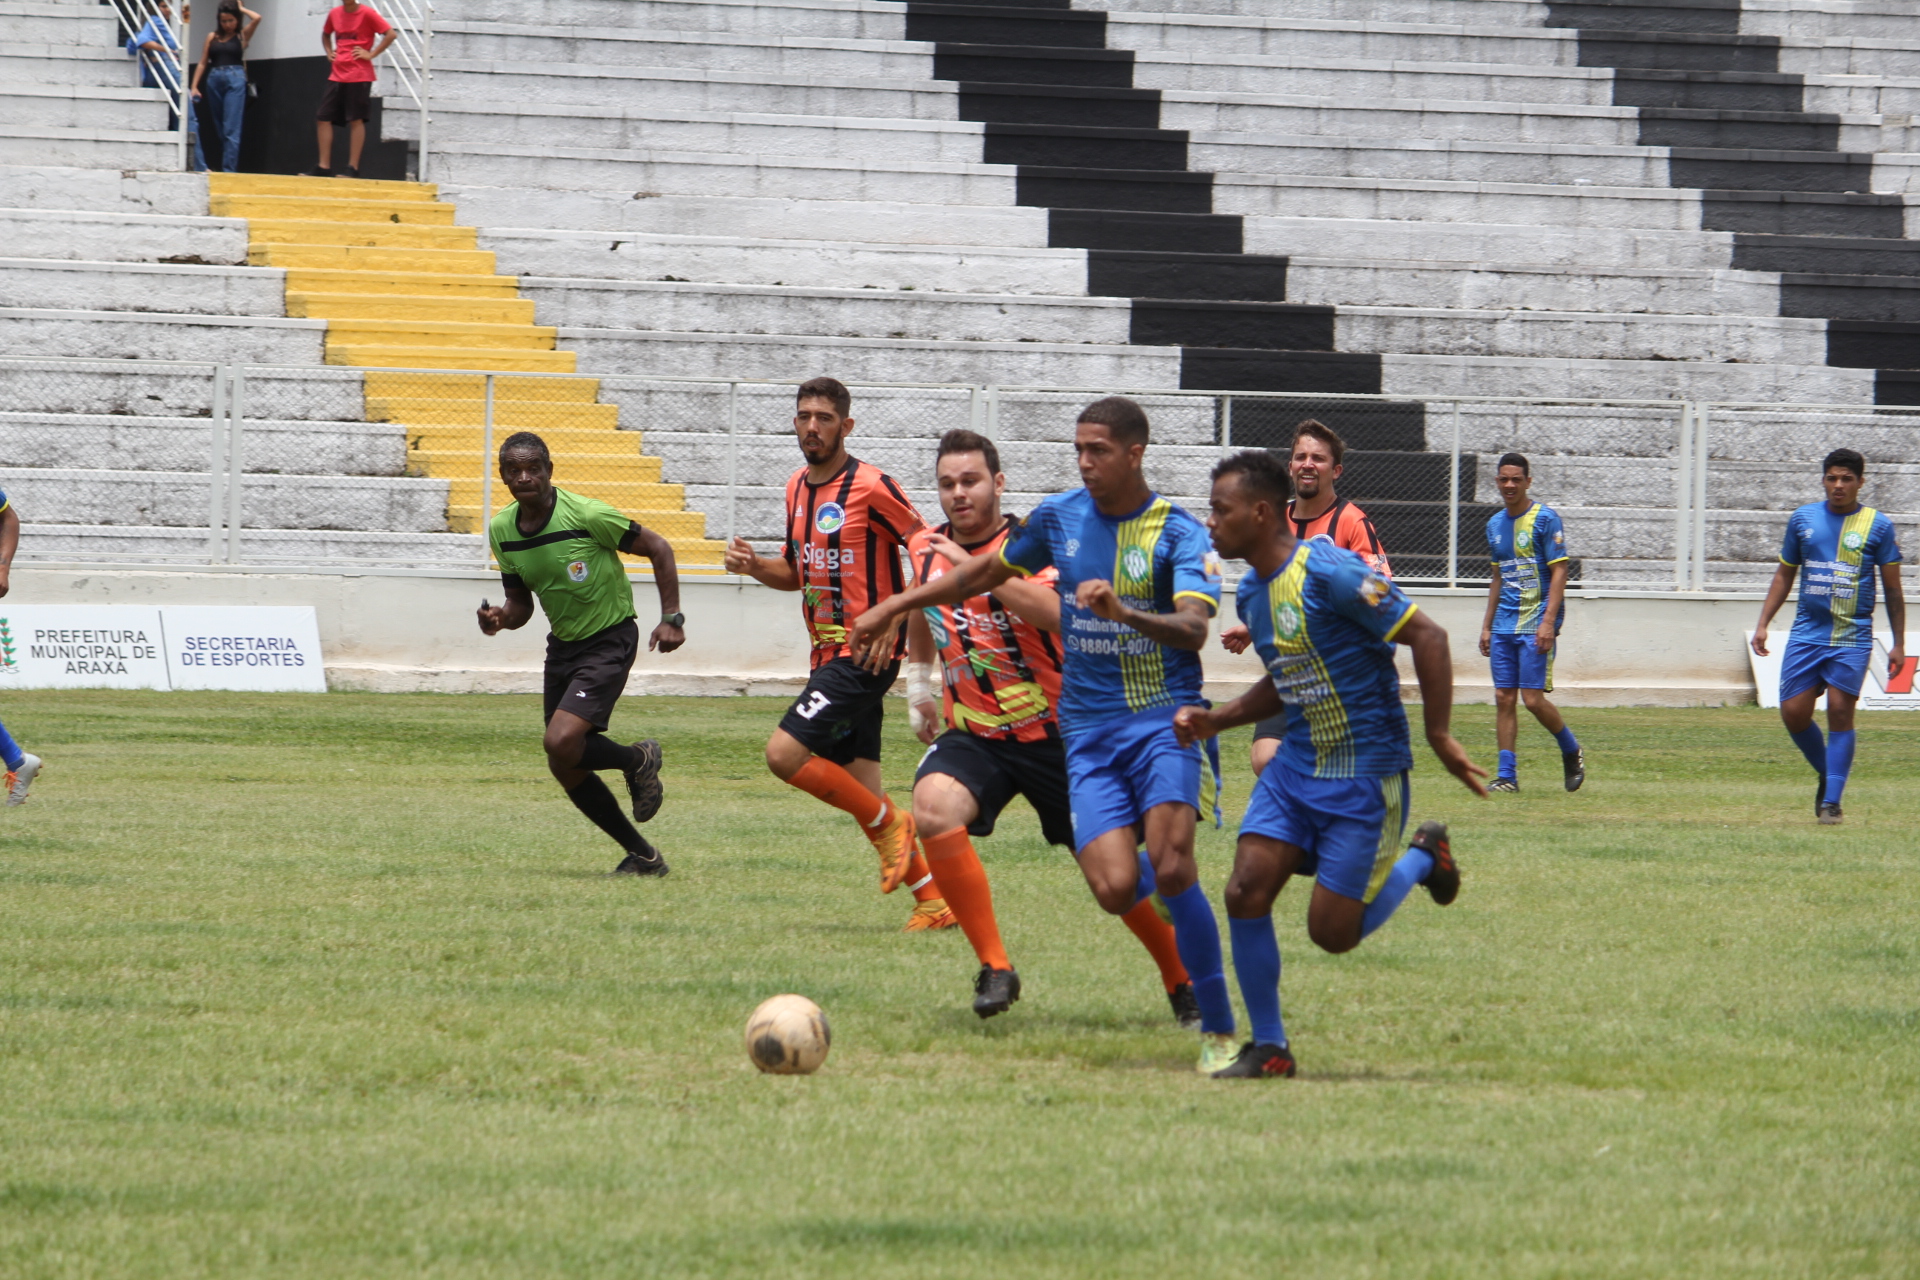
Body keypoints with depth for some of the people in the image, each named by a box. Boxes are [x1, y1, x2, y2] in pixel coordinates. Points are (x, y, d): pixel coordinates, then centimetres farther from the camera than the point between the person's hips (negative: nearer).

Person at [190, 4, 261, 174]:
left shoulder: (242, 36, 6)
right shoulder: (212, 37, 13)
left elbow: (256, 18, -10)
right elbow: (202, 63, 13)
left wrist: (241, 8, 7)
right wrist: (194, 86, 5)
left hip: (235, 79, -4)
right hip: (214, 80, 4)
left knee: (231, 129, -10)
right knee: (219, 128, 8)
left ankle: (229, 169, -13)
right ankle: (222, 166, 14)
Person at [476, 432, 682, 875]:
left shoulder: (586, 515, -20)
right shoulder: (502, 531, -1)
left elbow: (658, 549, -10)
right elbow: (522, 602, 10)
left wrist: (671, 618, -13)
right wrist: (502, 618, -13)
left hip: (609, 641, -7)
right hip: (562, 645, 7)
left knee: (561, 742, -24)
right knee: (565, 769, 4)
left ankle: (637, 760, 7)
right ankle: (642, 855, 19)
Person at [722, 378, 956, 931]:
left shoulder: (871, 487, -13)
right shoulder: (797, 488, 12)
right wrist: (753, 565, 3)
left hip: (865, 653, -8)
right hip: (828, 655, 8)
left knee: (784, 753, -17)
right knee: (859, 786, 6)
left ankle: (889, 823, 1)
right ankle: (935, 901, 12)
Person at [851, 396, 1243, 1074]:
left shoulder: (1178, 532, -7)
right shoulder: (1060, 517, 7)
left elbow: (1194, 630, -21)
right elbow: (992, 569, 25)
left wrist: (1125, 612, -39)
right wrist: (896, 607, 26)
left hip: (1164, 718, -3)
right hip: (1088, 727, 3)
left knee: (1170, 867, -23)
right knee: (1116, 889, -16)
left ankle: (1220, 1029, -10)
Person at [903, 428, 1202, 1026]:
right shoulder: (926, 549, 3)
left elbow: (1061, 616, -34)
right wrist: (918, 686, 25)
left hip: (1055, 735, -3)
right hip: (972, 732, 3)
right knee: (933, 809, -29)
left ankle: (1183, 987, 27)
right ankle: (994, 967, -20)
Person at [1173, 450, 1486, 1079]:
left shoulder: (1328, 573, -21)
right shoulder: (1251, 593, 7)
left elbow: (1427, 637, -18)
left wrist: (1438, 737, -16)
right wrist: (1214, 720, 8)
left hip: (1365, 774, -7)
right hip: (1296, 765, 7)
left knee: (1332, 932, -4)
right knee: (1246, 892, -7)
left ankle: (1422, 858, 24)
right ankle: (1268, 1048, 6)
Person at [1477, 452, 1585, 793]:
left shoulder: (1545, 519, -6)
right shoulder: (1495, 524, 14)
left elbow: (1559, 572, -10)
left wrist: (1548, 621, -18)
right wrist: (1487, 625, 18)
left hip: (1535, 623, -6)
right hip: (1504, 625, 6)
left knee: (1533, 698, -9)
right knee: (1504, 698, 1)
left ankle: (1572, 752, 14)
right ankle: (1507, 775, 4)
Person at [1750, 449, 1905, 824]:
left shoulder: (1877, 526, 1)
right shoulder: (1802, 519, 8)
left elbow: (1893, 589, 5)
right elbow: (1784, 575, 17)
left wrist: (1898, 645, 2)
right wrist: (1762, 624, 8)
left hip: (1852, 638, -3)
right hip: (1806, 634, 3)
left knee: (1840, 712, -9)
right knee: (1794, 712, -3)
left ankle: (1831, 801, -3)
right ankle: (1826, 775, 22)